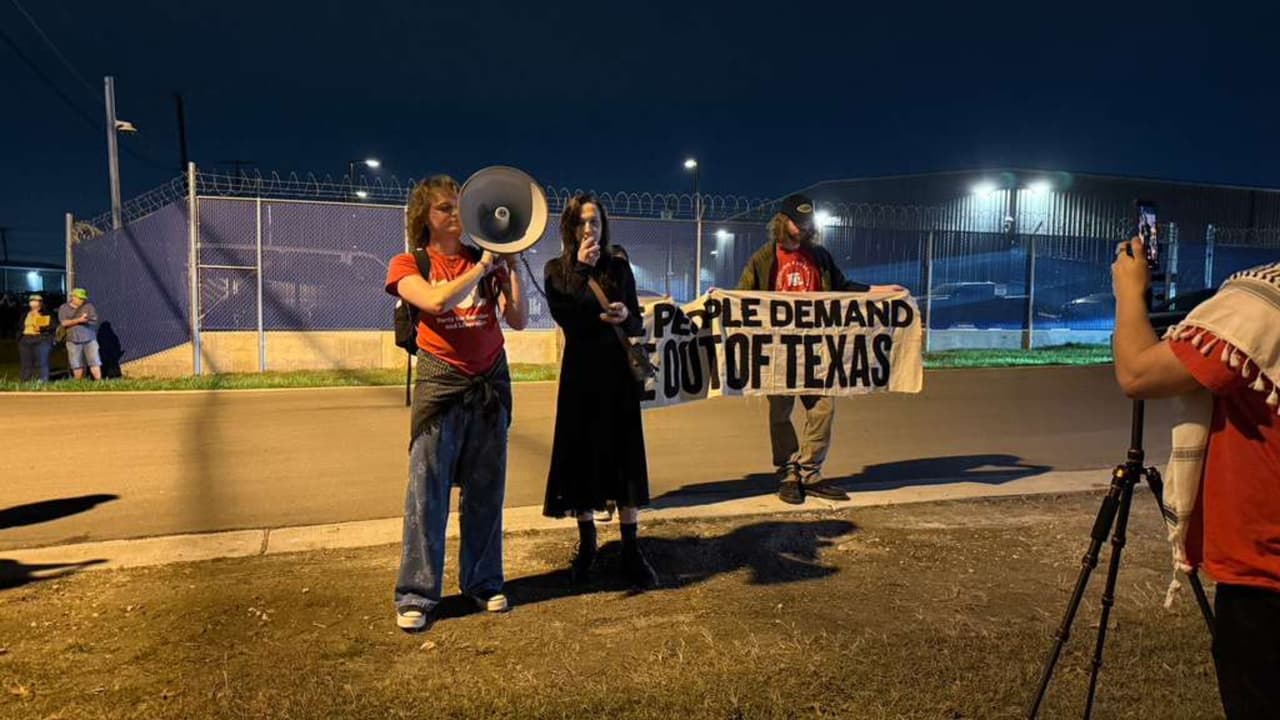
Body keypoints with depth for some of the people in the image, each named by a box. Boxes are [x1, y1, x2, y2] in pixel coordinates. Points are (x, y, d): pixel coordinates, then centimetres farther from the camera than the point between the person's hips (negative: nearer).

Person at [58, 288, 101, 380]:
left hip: (89, 339, 0)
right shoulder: (64, 308, 7)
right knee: (77, 365, 4)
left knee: (95, 362, -6)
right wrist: (79, 320, -16)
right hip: (73, 340, 0)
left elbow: (94, 320, 1)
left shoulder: (88, 306, 8)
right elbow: (64, 323, -6)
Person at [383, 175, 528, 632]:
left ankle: (483, 582, 21)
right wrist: (483, 265, -15)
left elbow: (518, 320, 2)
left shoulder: (485, 260, 10)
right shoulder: (408, 264, 3)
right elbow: (435, 301, -19)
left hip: (489, 383, 3)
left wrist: (511, 266, -5)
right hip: (441, 383, -3)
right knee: (427, 490, -4)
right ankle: (415, 594, 6)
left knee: (486, 490, 8)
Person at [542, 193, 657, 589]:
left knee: (623, 456, 1)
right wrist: (582, 269, -17)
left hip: (617, 370, 1)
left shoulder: (618, 265, 4)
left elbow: (637, 326, 4)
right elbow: (565, 317, -17)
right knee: (581, 455, 5)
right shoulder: (556, 269, 0)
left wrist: (626, 316, -18)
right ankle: (586, 544, 21)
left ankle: (631, 551, 8)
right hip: (580, 370, -1)